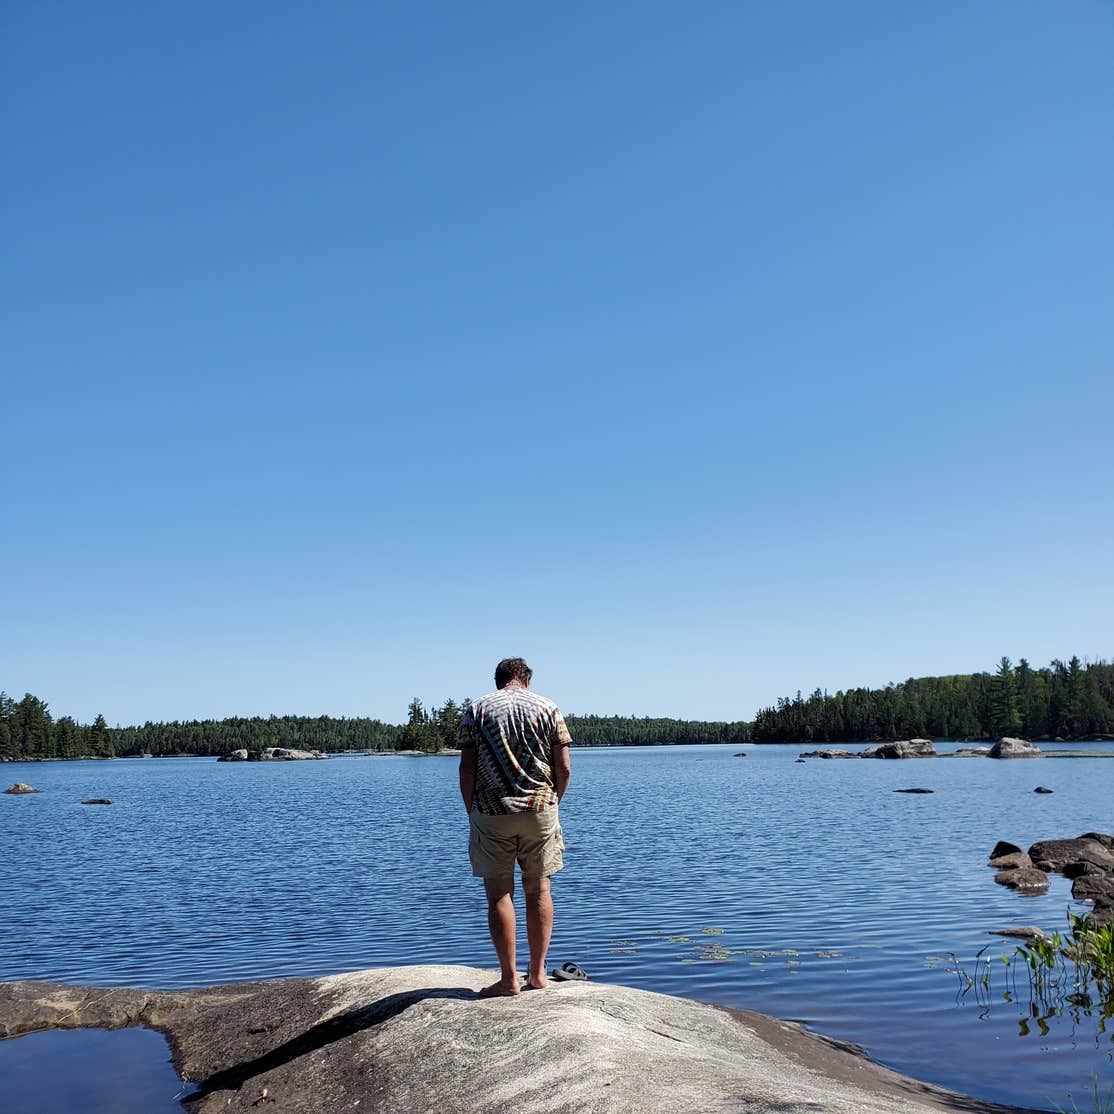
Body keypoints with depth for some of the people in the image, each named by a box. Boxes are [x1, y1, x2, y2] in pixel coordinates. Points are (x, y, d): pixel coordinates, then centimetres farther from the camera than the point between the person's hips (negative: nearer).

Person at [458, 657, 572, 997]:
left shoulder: (476, 710, 2)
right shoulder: (548, 708, 4)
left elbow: (467, 769, -3)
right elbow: (564, 768, 0)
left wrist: (472, 813, 6)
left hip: (490, 813, -1)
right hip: (540, 810, 1)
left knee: (499, 894, 5)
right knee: (538, 890, 12)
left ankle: (509, 979, 8)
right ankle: (537, 972, 18)